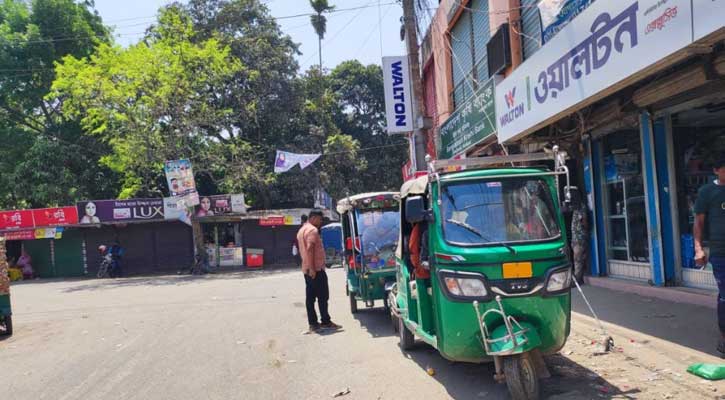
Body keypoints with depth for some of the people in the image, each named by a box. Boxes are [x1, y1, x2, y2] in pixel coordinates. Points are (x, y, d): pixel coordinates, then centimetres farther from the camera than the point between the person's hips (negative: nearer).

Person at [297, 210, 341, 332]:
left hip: (307, 269, 10)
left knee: (310, 297, 8)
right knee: (323, 296, -3)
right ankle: (326, 322, 1)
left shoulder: (302, 230, 19)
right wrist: (312, 268, -26)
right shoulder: (312, 230, -13)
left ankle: (313, 323, 10)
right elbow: (309, 249, -23)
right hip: (316, 269, -10)